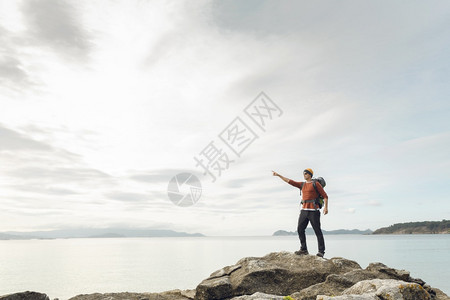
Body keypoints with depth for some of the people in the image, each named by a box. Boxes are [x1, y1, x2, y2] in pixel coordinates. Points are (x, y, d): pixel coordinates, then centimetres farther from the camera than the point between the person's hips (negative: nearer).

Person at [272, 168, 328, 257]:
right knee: (300, 229, 0)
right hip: (304, 210, 6)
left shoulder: (316, 184, 0)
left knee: (317, 231, -4)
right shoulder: (302, 184, 17)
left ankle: (321, 251, 3)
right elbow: (289, 181, 18)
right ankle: (303, 249, 6)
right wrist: (278, 175, 16)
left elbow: (325, 196, -1)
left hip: (313, 211, -6)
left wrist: (326, 207, -14)